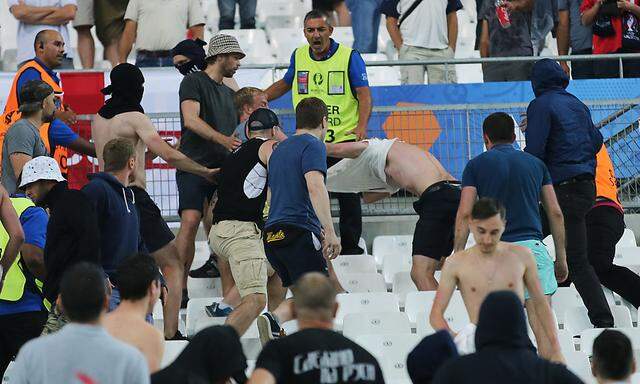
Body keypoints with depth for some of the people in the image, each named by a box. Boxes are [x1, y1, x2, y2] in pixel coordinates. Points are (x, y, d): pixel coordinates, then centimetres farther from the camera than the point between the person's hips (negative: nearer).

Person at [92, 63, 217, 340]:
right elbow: (169, 155, -18)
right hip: (133, 196, -7)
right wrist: (205, 172, -10)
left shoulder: (99, 118, 12)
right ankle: (171, 333, -10)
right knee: (172, 265, 0)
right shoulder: (134, 118, -10)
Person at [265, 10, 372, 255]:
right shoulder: (299, 56, 10)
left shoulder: (349, 57, -3)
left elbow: (364, 95, -6)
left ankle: (350, 245, 10)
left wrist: (361, 127, -21)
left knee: (348, 196, 0)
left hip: (343, 140, -3)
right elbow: (285, 83, 29)